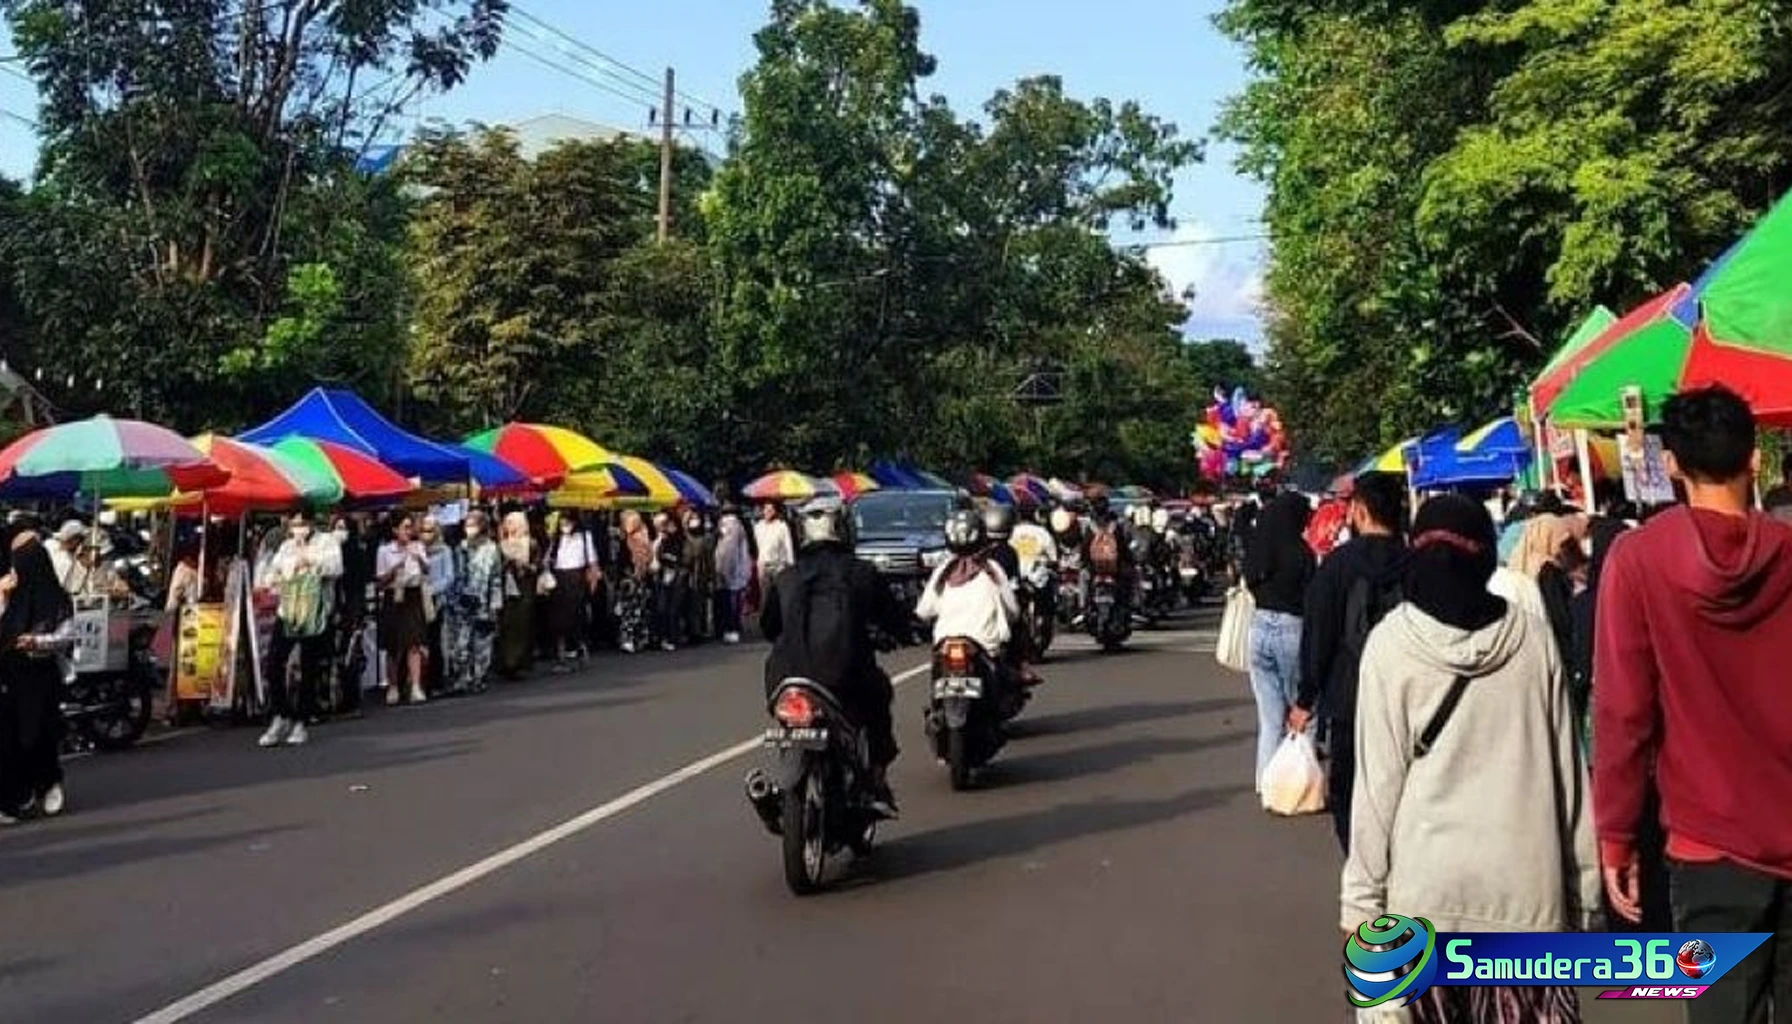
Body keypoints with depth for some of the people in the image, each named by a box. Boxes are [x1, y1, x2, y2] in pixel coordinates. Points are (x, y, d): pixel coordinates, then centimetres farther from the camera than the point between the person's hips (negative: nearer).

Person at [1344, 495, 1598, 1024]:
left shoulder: (1391, 642, -3)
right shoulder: (1533, 638, 3)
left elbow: (1378, 779, -4)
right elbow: (1567, 768, 6)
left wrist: (1362, 893, 1)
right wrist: (1582, 882, 13)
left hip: (1426, 877, -1)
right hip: (1526, 878, 2)